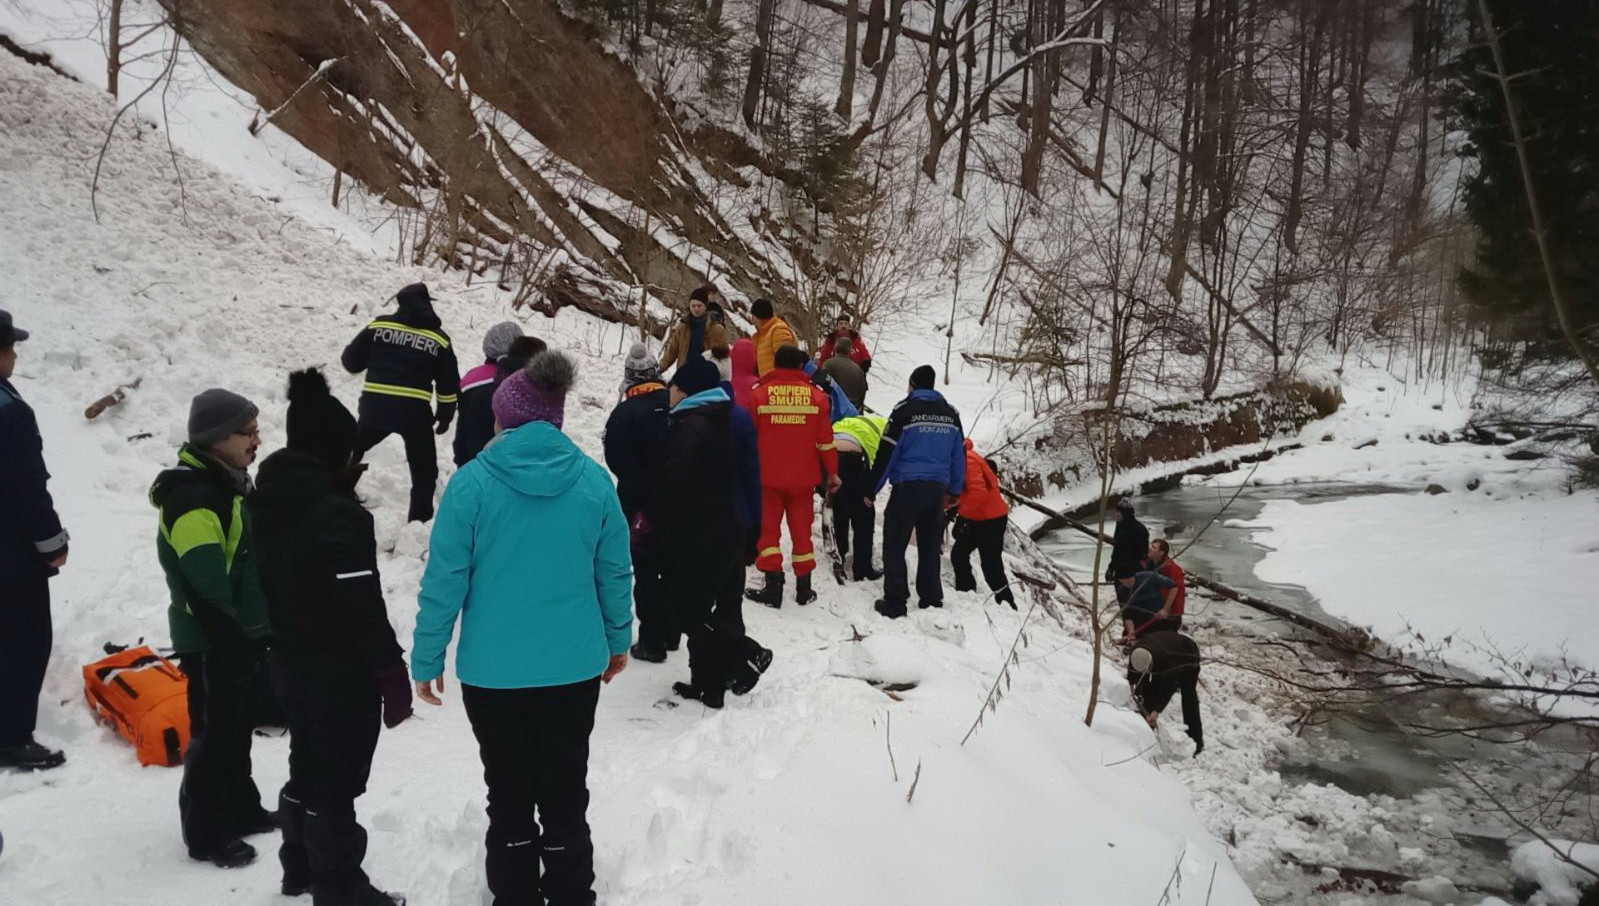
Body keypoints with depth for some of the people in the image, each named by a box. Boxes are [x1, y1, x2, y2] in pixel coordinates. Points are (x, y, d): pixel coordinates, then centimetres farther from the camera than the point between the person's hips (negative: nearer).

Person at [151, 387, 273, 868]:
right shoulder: (192, 498, -24)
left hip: (244, 634, 9)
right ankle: (206, 832, 16)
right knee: (214, 736, 3)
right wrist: (231, 649, -21)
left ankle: (240, 809, 34)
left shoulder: (229, 482, 7)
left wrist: (256, 636, 20)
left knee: (238, 729, 20)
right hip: (212, 644, -9)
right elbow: (205, 590, -27)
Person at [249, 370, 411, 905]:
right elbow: (364, 610, -24)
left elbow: (265, 584, 12)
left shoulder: (268, 499, 3)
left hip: (290, 665, 9)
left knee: (306, 769, 24)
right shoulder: (336, 515, -25)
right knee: (337, 785, 4)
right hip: (342, 676, -9)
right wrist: (394, 676, -15)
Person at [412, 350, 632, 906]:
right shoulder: (593, 480, -6)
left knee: (510, 798, 16)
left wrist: (426, 659, 2)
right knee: (565, 796, 17)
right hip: (575, 666, 2)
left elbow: (444, 580, -10)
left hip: (493, 670, -2)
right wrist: (618, 639, 17)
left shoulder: (472, 482, -13)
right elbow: (615, 572, 2)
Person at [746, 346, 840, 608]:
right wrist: (832, 471, 11)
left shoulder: (759, 394, -5)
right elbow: (825, 439, 0)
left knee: (768, 528, 7)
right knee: (801, 529, 12)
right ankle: (803, 588, 17)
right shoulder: (816, 396, -2)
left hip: (768, 476, -1)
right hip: (803, 477, 2)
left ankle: (773, 586, 0)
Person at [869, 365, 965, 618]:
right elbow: (959, 456, 15)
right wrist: (954, 491, 25)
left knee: (894, 546, 2)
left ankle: (895, 603, 0)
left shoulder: (904, 411, -6)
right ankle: (932, 601, 19)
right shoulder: (951, 414, 10)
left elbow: (886, 453, -8)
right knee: (931, 546, 15)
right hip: (937, 488, 5)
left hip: (907, 486, -5)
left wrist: (872, 489, 0)